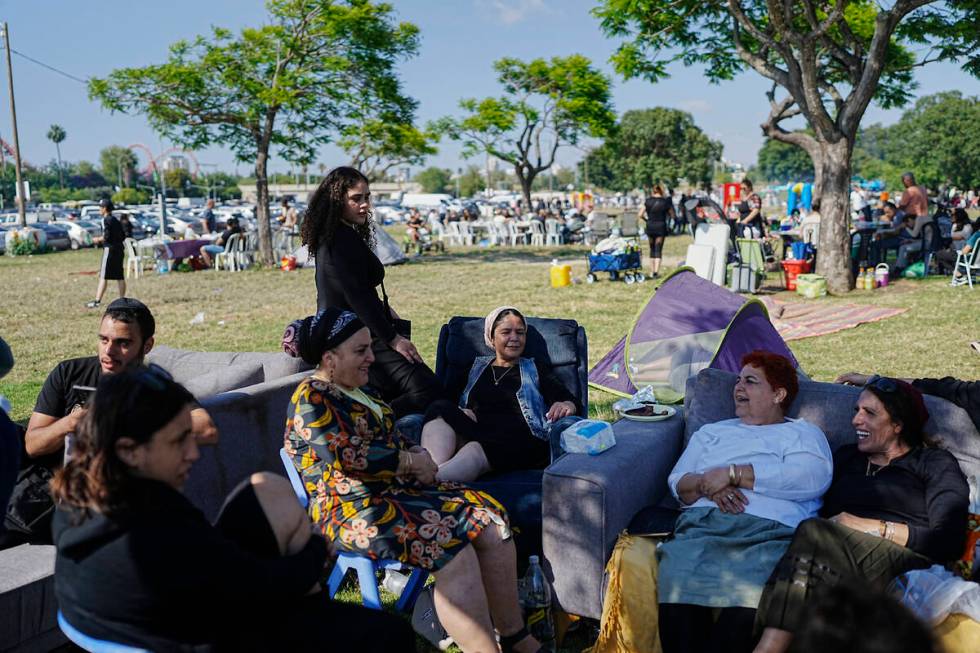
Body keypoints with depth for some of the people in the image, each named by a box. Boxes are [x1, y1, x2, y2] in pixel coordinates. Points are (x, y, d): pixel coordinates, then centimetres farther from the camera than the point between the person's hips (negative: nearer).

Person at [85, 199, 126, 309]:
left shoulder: (106, 220, -9)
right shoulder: (116, 220, 16)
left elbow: (106, 236, -17)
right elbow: (123, 236, 16)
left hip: (109, 248, -8)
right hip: (119, 249, 8)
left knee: (103, 277, -9)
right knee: (119, 276, 10)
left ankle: (97, 301, -11)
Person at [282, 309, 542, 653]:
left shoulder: (360, 388, 17)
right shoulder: (310, 399, -10)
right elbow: (345, 455, -22)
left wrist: (417, 454, 2)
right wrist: (410, 461, -12)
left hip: (398, 489, 9)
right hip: (354, 510, -9)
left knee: (489, 517, -8)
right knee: (449, 544, -30)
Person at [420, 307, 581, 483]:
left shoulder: (536, 370, 26)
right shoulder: (474, 368, 30)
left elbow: (574, 402, 14)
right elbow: (448, 396, 16)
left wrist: (567, 405, -12)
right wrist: (458, 412, -9)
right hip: (473, 434, 3)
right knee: (441, 409, -28)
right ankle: (434, 470, -55)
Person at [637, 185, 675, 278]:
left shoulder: (648, 201, -1)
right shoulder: (665, 202, -4)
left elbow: (640, 215, -4)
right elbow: (673, 216, 2)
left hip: (650, 227, 2)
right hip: (661, 227, -2)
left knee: (652, 249, 15)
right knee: (658, 250, 1)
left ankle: (652, 272, 18)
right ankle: (656, 271, -11)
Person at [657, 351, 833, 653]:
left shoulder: (803, 433, 22)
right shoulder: (711, 432, 33)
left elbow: (814, 477, -1)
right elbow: (677, 481, 21)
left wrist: (732, 473, -3)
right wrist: (706, 485, -3)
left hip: (771, 530, -2)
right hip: (704, 524, 2)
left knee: (751, 596, -35)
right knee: (677, 582, -32)